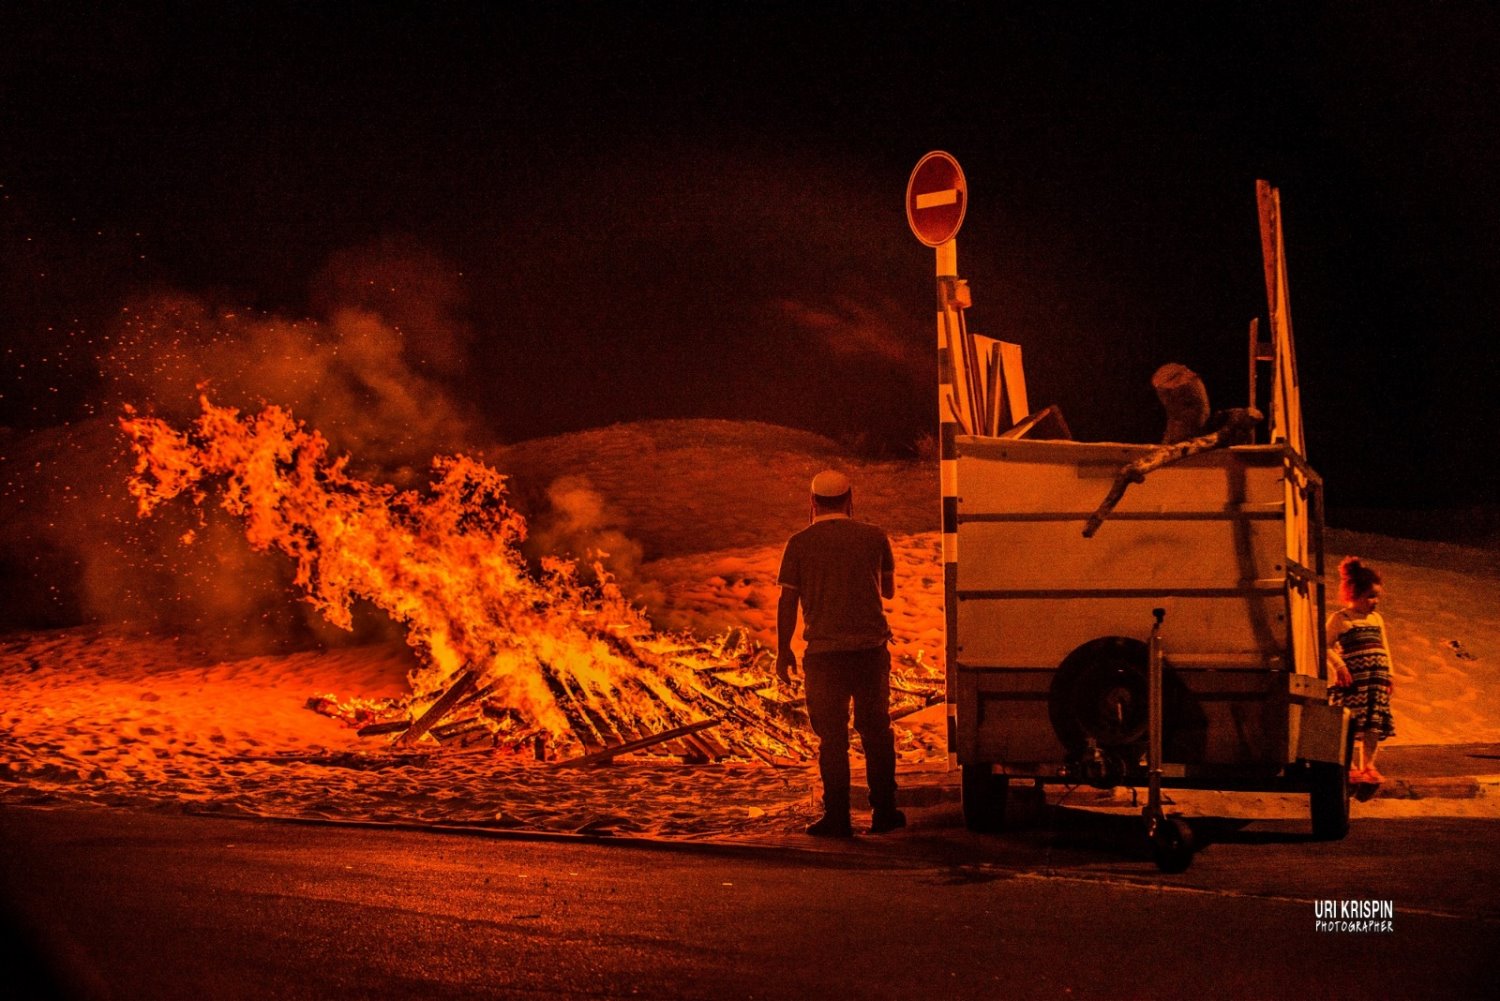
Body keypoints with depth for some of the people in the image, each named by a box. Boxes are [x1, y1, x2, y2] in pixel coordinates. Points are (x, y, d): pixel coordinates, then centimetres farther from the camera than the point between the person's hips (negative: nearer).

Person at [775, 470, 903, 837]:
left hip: (824, 652, -2)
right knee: (876, 731, 13)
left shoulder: (799, 544, -3)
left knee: (832, 736, 5)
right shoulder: (874, 537, 2)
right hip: (871, 647, 2)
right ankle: (884, 812, 16)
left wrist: (783, 650, 8)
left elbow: (787, 602, -2)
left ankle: (837, 817, 4)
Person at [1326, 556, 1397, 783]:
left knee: (1374, 725, 5)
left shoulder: (1376, 619, 16)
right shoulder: (1340, 619, -3)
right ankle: (1349, 767, 0)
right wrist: (1339, 666, -18)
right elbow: (1327, 646, -7)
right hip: (1353, 679, -6)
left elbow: (1384, 648, 19)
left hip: (1377, 679, 6)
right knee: (1351, 724, -6)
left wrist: (1389, 675, 13)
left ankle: (1368, 765, 12)